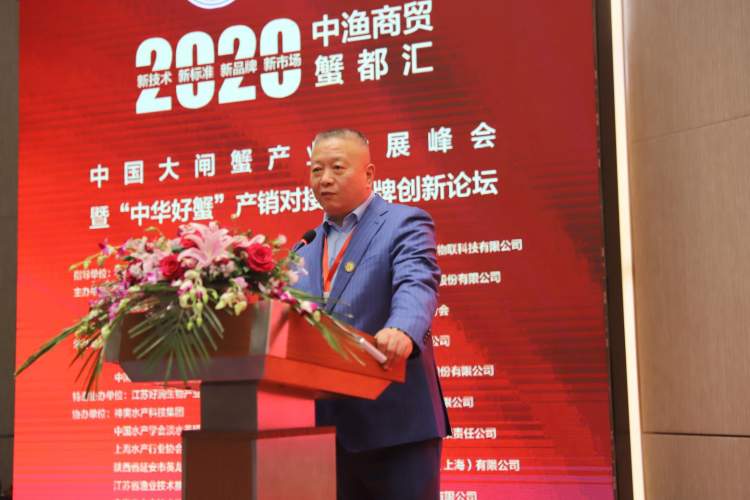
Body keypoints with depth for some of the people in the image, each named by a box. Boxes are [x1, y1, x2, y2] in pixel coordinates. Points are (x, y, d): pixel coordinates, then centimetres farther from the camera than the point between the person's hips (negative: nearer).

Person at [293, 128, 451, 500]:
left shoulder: (404, 224, -2)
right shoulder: (304, 250, 18)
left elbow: (416, 285, -20)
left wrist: (403, 330, -41)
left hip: (396, 421, -6)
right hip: (328, 426, 6)